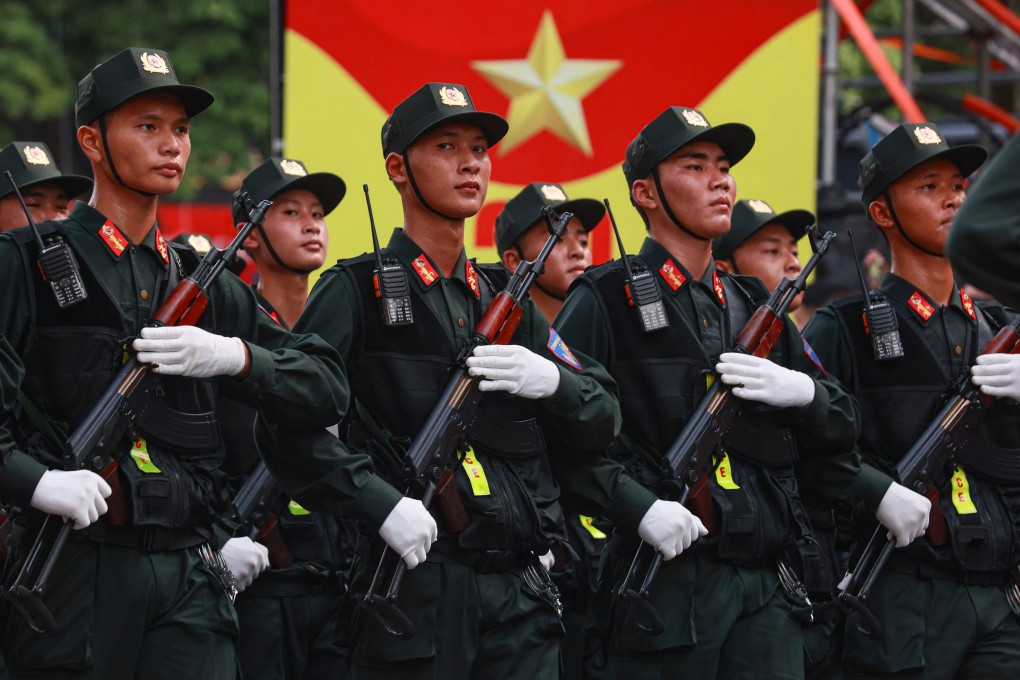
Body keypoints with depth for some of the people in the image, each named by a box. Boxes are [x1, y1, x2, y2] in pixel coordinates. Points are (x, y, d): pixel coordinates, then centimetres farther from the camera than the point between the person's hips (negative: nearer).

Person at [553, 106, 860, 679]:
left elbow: (842, 430, 21)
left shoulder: (755, 306, 20)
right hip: (663, 582, -5)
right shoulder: (604, 302, 0)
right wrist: (638, 504, -19)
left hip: (764, 588, 5)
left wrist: (802, 390, -1)